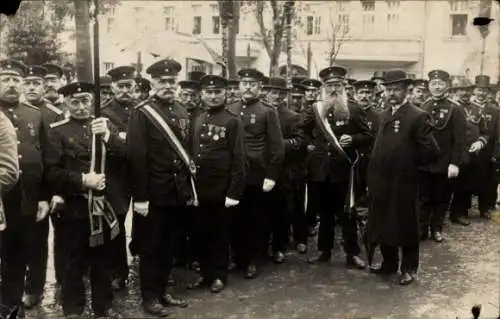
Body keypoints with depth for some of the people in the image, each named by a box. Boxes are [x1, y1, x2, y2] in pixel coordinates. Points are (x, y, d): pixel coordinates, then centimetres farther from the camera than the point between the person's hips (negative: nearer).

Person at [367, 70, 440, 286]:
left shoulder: (418, 116, -13)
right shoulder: (385, 115, 12)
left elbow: (431, 150, -16)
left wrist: (410, 162, -6)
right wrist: (376, 167, 8)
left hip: (403, 182, -7)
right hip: (381, 181, 7)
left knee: (405, 226, 7)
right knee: (383, 224, 16)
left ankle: (409, 269, 22)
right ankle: (389, 264, 32)